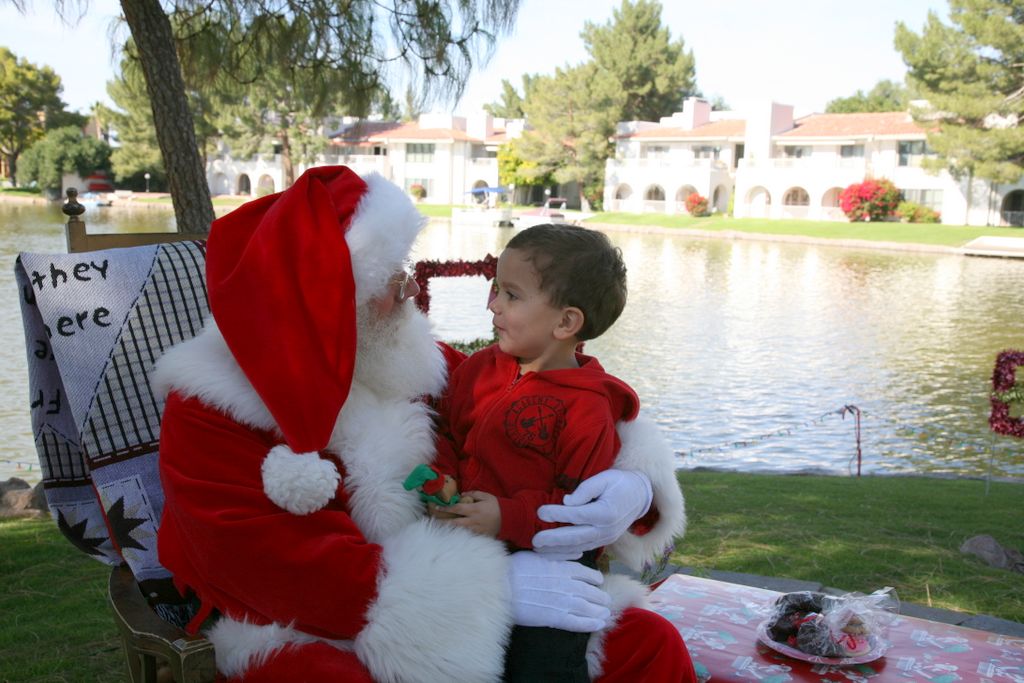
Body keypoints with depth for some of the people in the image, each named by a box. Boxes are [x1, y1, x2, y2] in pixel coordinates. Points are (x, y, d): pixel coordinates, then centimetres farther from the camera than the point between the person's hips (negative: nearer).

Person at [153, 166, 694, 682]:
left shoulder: (407, 362, 1)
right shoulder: (208, 414, -14)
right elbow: (295, 575, -22)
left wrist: (634, 478, -17)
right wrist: (497, 588, -26)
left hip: (450, 613, 5)